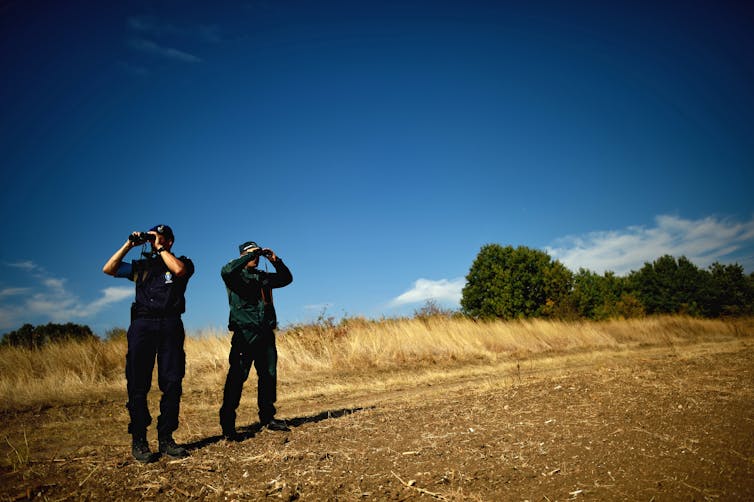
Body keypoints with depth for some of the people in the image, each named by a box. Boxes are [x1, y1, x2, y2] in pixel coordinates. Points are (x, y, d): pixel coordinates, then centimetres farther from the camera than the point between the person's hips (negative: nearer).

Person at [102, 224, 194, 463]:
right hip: (142, 325, 2)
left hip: (170, 326, -2)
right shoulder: (141, 265, 21)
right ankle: (138, 440, 5)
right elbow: (108, 269, 13)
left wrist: (159, 247, -2)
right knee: (138, 384, -2)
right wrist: (128, 245, 8)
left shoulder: (181, 262, 13)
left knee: (172, 384, -3)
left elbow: (179, 270, -11)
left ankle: (166, 438, 6)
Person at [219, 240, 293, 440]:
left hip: (266, 333, 6)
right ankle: (227, 424, -5)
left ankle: (267, 417, 21)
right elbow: (226, 271, -21)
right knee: (237, 376, -10)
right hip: (245, 333, -6)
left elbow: (286, 278, 21)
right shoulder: (236, 275, 2)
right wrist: (250, 255, -16)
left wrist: (276, 261, 7)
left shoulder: (263, 276, 20)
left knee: (269, 375, 9)